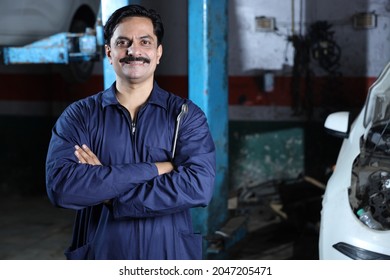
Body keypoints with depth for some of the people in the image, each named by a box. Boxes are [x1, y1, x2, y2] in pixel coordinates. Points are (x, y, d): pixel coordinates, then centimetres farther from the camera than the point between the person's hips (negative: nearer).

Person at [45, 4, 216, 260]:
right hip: (100, 256, 0)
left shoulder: (186, 114, -2)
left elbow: (199, 186, -17)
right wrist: (154, 169, -20)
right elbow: (60, 185, -18)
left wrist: (104, 190, -17)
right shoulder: (79, 115, -2)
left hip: (172, 257, 0)